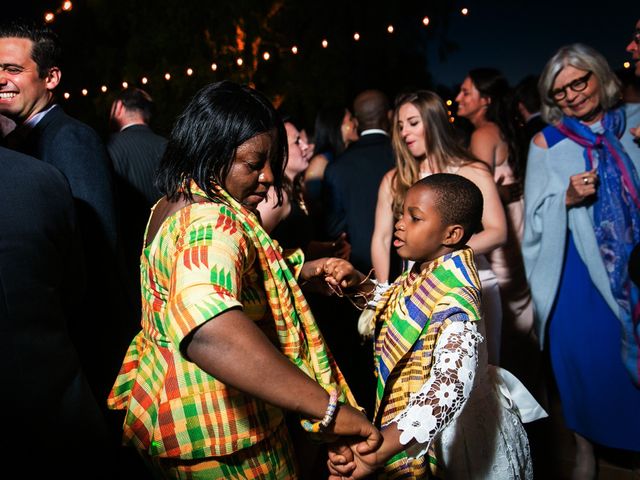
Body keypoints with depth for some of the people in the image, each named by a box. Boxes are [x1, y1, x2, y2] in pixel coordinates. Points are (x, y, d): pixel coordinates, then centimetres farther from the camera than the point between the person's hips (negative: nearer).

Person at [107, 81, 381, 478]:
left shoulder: (176, 205, 4)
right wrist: (328, 408, -50)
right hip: (221, 433, -9)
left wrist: (301, 273, 5)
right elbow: (207, 329, -49)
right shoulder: (213, 223, -28)